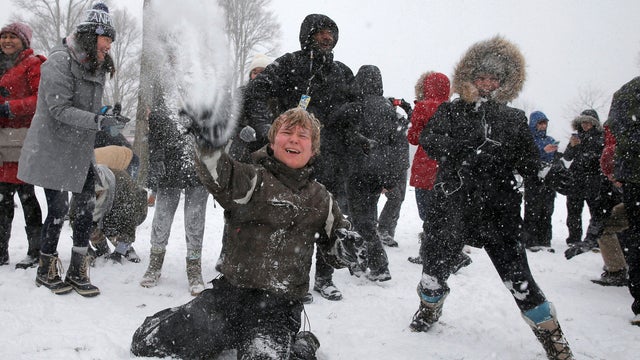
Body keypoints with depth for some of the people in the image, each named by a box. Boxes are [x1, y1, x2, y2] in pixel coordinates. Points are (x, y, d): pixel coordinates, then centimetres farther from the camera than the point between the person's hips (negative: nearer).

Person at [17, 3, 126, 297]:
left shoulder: (95, 66, 11)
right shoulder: (59, 62, -16)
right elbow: (59, 109, -22)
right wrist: (98, 120, -30)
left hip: (80, 151, 8)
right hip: (54, 150, -8)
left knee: (87, 206, 3)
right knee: (58, 208, -3)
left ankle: (77, 272, 13)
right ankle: (46, 271, 16)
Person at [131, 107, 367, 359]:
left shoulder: (321, 199, 10)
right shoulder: (253, 179, -2)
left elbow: (334, 251, 21)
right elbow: (221, 180, -26)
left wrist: (347, 246, -5)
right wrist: (210, 146, -49)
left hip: (278, 309, 0)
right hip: (231, 292, 0)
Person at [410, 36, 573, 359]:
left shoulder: (514, 119, 11)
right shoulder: (450, 112, 9)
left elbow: (529, 166, 8)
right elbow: (428, 140, -6)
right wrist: (472, 148, -19)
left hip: (498, 211, 0)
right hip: (450, 206, 1)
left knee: (518, 277, -6)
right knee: (435, 263, 8)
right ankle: (429, 309, 42)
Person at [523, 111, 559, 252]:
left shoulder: (550, 140, 17)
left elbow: (556, 160, 23)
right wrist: (544, 150, -21)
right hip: (533, 180, -6)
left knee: (547, 212, 7)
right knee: (532, 212, -6)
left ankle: (544, 241, 12)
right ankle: (531, 241, -2)